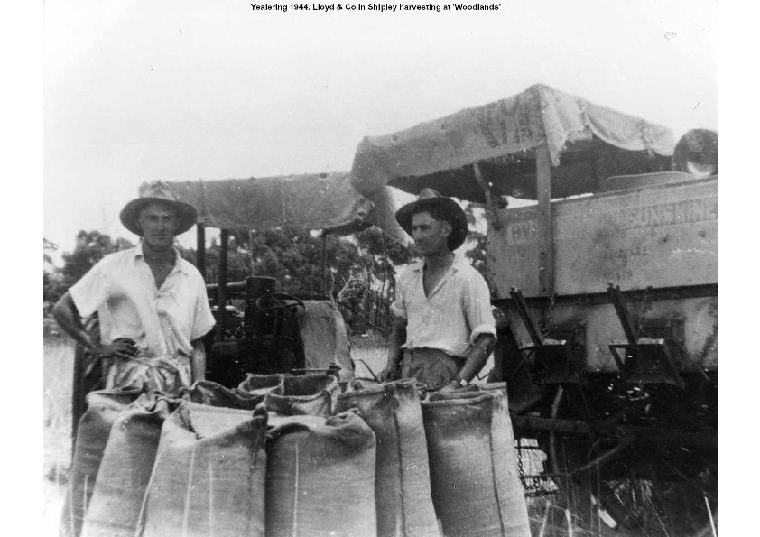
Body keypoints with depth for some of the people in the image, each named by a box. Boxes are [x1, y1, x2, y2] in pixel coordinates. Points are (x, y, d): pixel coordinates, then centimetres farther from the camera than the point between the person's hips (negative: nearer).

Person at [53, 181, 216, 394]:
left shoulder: (191, 277, 10)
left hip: (179, 384, 3)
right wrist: (98, 348, -1)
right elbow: (62, 310, 5)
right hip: (130, 384, -3)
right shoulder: (114, 267, 1)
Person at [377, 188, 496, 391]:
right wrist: (391, 365, 8)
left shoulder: (468, 279, -4)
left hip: (446, 373, -4)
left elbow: (485, 340, -6)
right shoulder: (405, 276, 13)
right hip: (407, 373, 4)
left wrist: (459, 383, -15)